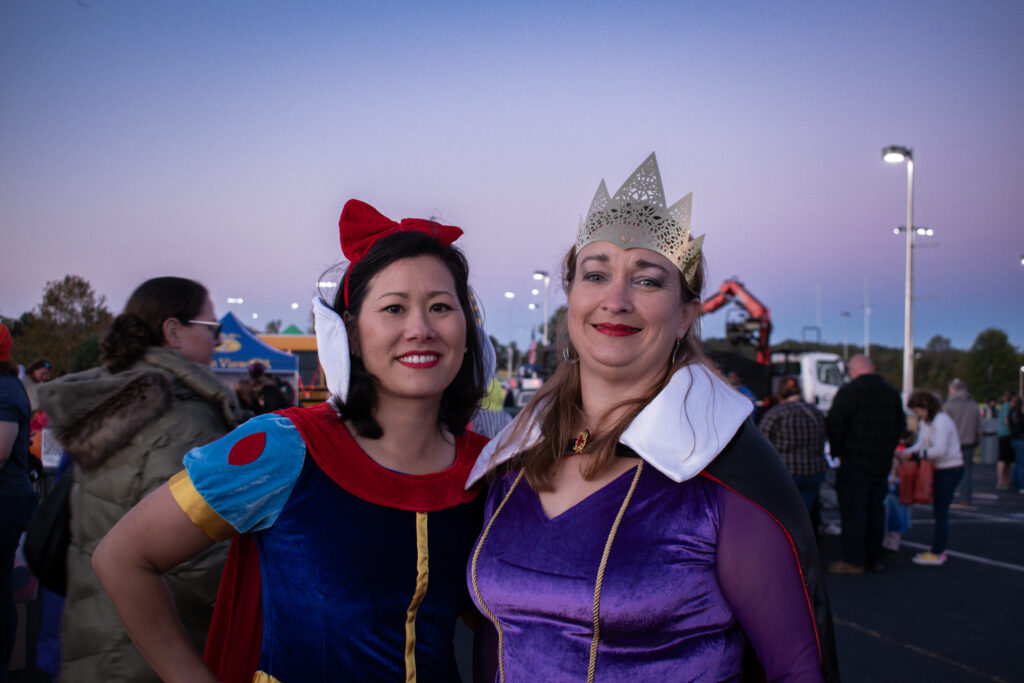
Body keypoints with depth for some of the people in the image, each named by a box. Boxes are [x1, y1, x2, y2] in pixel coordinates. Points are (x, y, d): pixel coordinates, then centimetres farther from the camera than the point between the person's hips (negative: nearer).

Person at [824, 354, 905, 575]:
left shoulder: (849, 391, -11)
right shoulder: (892, 393, 12)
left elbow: (834, 423, -15)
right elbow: (901, 426, 19)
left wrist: (838, 451, -2)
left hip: (855, 461, -7)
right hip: (883, 463, 7)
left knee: (853, 509, -3)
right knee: (876, 509, 13)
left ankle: (853, 560, -2)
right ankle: (874, 558, 19)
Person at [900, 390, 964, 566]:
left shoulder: (941, 421, -18)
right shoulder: (925, 422, 11)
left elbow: (939, 450, -25)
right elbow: (921, 445, 14)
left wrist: (914, 454, -20)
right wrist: (906, 452, -4)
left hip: (950, 469, -9)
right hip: (939, 469, 9)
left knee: (941, 512, -5)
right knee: (937, 511, 13)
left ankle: (937, 553, 0)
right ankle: (938, 549, 21)